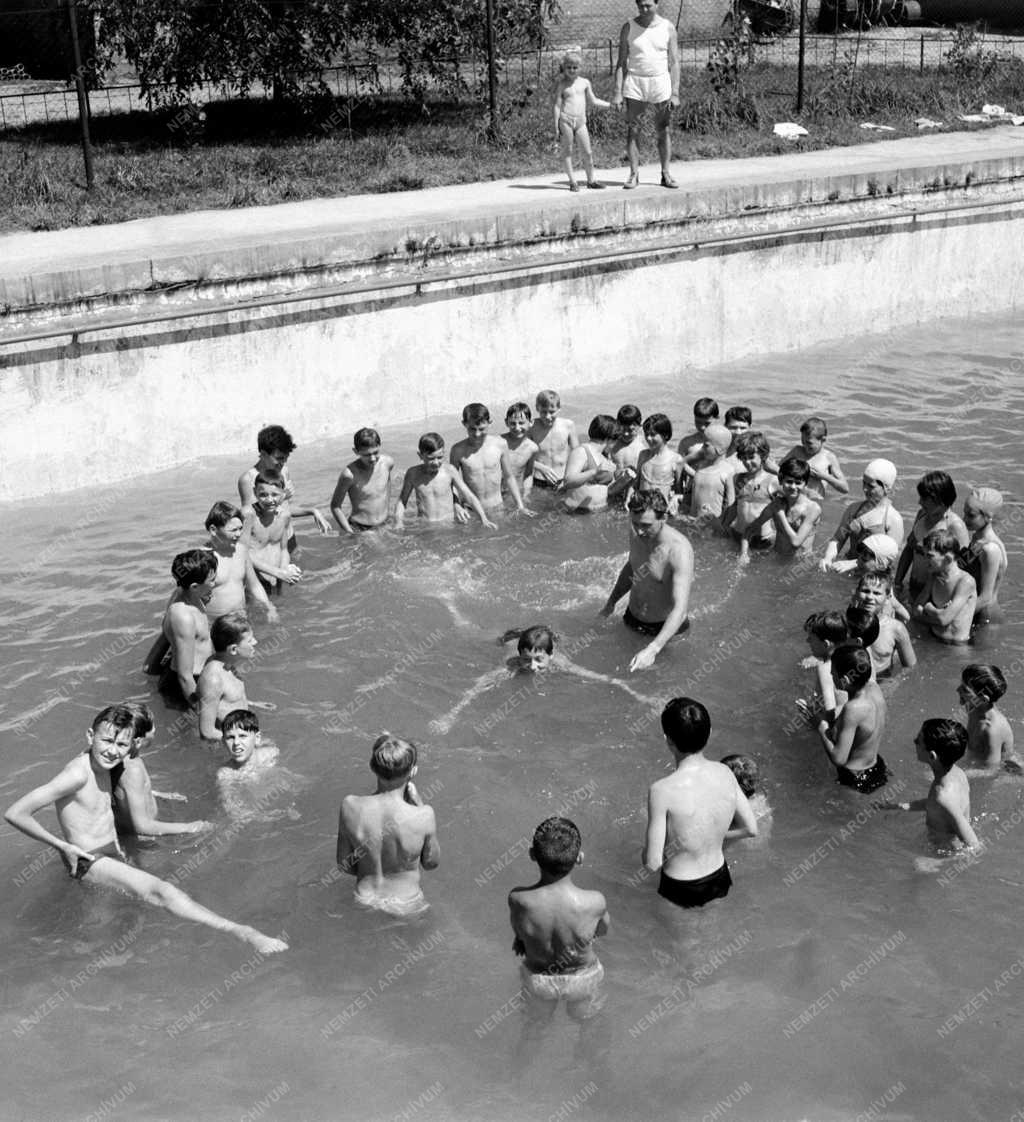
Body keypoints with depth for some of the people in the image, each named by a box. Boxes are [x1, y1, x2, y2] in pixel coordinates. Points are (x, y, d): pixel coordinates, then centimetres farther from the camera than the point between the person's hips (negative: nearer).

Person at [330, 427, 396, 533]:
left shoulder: (388, 462, -6)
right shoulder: (350, 474, -20)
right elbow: (335, 506, -10)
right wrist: (349, 532, -14)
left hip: (383, 528, 3)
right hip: (358, 530, -3)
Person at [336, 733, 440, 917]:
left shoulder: (351, 807, -21)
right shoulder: (423, 817, -27)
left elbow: (344, 865, -6)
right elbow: (431, 863, -5)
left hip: (365, 902, 3)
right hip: (406, 906, -3)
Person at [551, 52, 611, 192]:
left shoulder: (585, 83, 12)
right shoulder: (562, 85, 2)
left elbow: (593, 101, 20)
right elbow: (557, 105, 0)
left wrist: (610, 105, 17)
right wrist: (556, 126, -5)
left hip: (580, 121, 3)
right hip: (565, 120, -3)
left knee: (587, 152, 2)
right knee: (567, 151, 0)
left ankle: (591, 180, 13)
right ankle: (572, 181, 7)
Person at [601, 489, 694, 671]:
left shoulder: (679, 551, -32)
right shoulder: (636, 533, -10)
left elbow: (680, 608, -39)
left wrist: (653, 649, -49)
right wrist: (611, 601, 21)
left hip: (664, 626, -6)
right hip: (631, 618, 6)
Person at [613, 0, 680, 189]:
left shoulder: (667, 28, 1)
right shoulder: (628, 28, 2)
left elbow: (674, 63, 1)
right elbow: (621, 62, 2)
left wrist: (675, 93, -7)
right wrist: (617, 93, -6)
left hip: (660, 82, 0)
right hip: (635, 83, 0)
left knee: (663, 131, 2)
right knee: (632, 131, -5)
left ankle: (666, 175, 8)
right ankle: (634, 174, 0)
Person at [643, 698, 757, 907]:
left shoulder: (662, 791, -26)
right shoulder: (725, 773, -10)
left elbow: (652, 863, -20)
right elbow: (750, 829, 4)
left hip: (682, 891, -5)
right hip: (720, 880, 5)